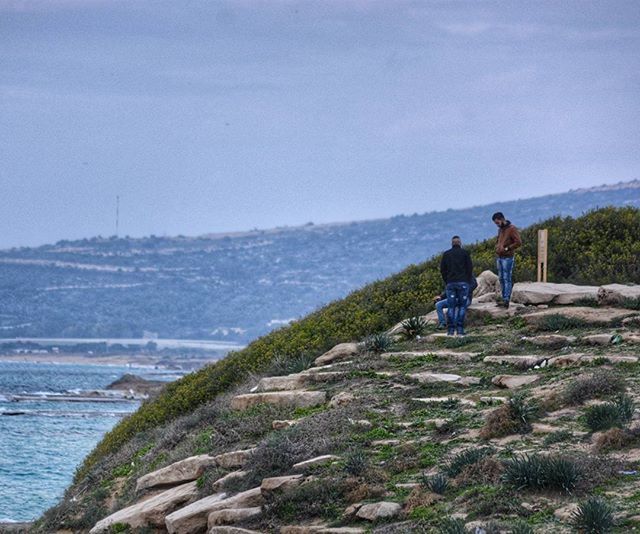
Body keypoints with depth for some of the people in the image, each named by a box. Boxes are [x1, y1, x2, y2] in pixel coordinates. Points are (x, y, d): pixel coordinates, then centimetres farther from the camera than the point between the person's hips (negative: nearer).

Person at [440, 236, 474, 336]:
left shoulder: (446, 254, 8)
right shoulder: (465, 253, 2)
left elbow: (442, 269, 6)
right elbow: (470, 268, -1)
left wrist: (446, 281, 12)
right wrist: (467, 281, 9)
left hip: (450, 283, 2)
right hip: (463, 283, -2)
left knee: (451, 307, 3)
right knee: (462, 306, 1)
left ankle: (450, 329, -3)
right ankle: (460, 329, -7)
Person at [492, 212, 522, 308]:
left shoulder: (512, 229, -8)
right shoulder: (500, 230, 17)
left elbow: (518, 242, -15)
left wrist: (507, 248, -17)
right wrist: (497, 248, 9)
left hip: (508, 258, -8)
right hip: (499, 257, 8)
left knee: (507, 279, -10)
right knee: (501, 279, 6)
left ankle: (506, 300, -13)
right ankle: (504, 299, 8)